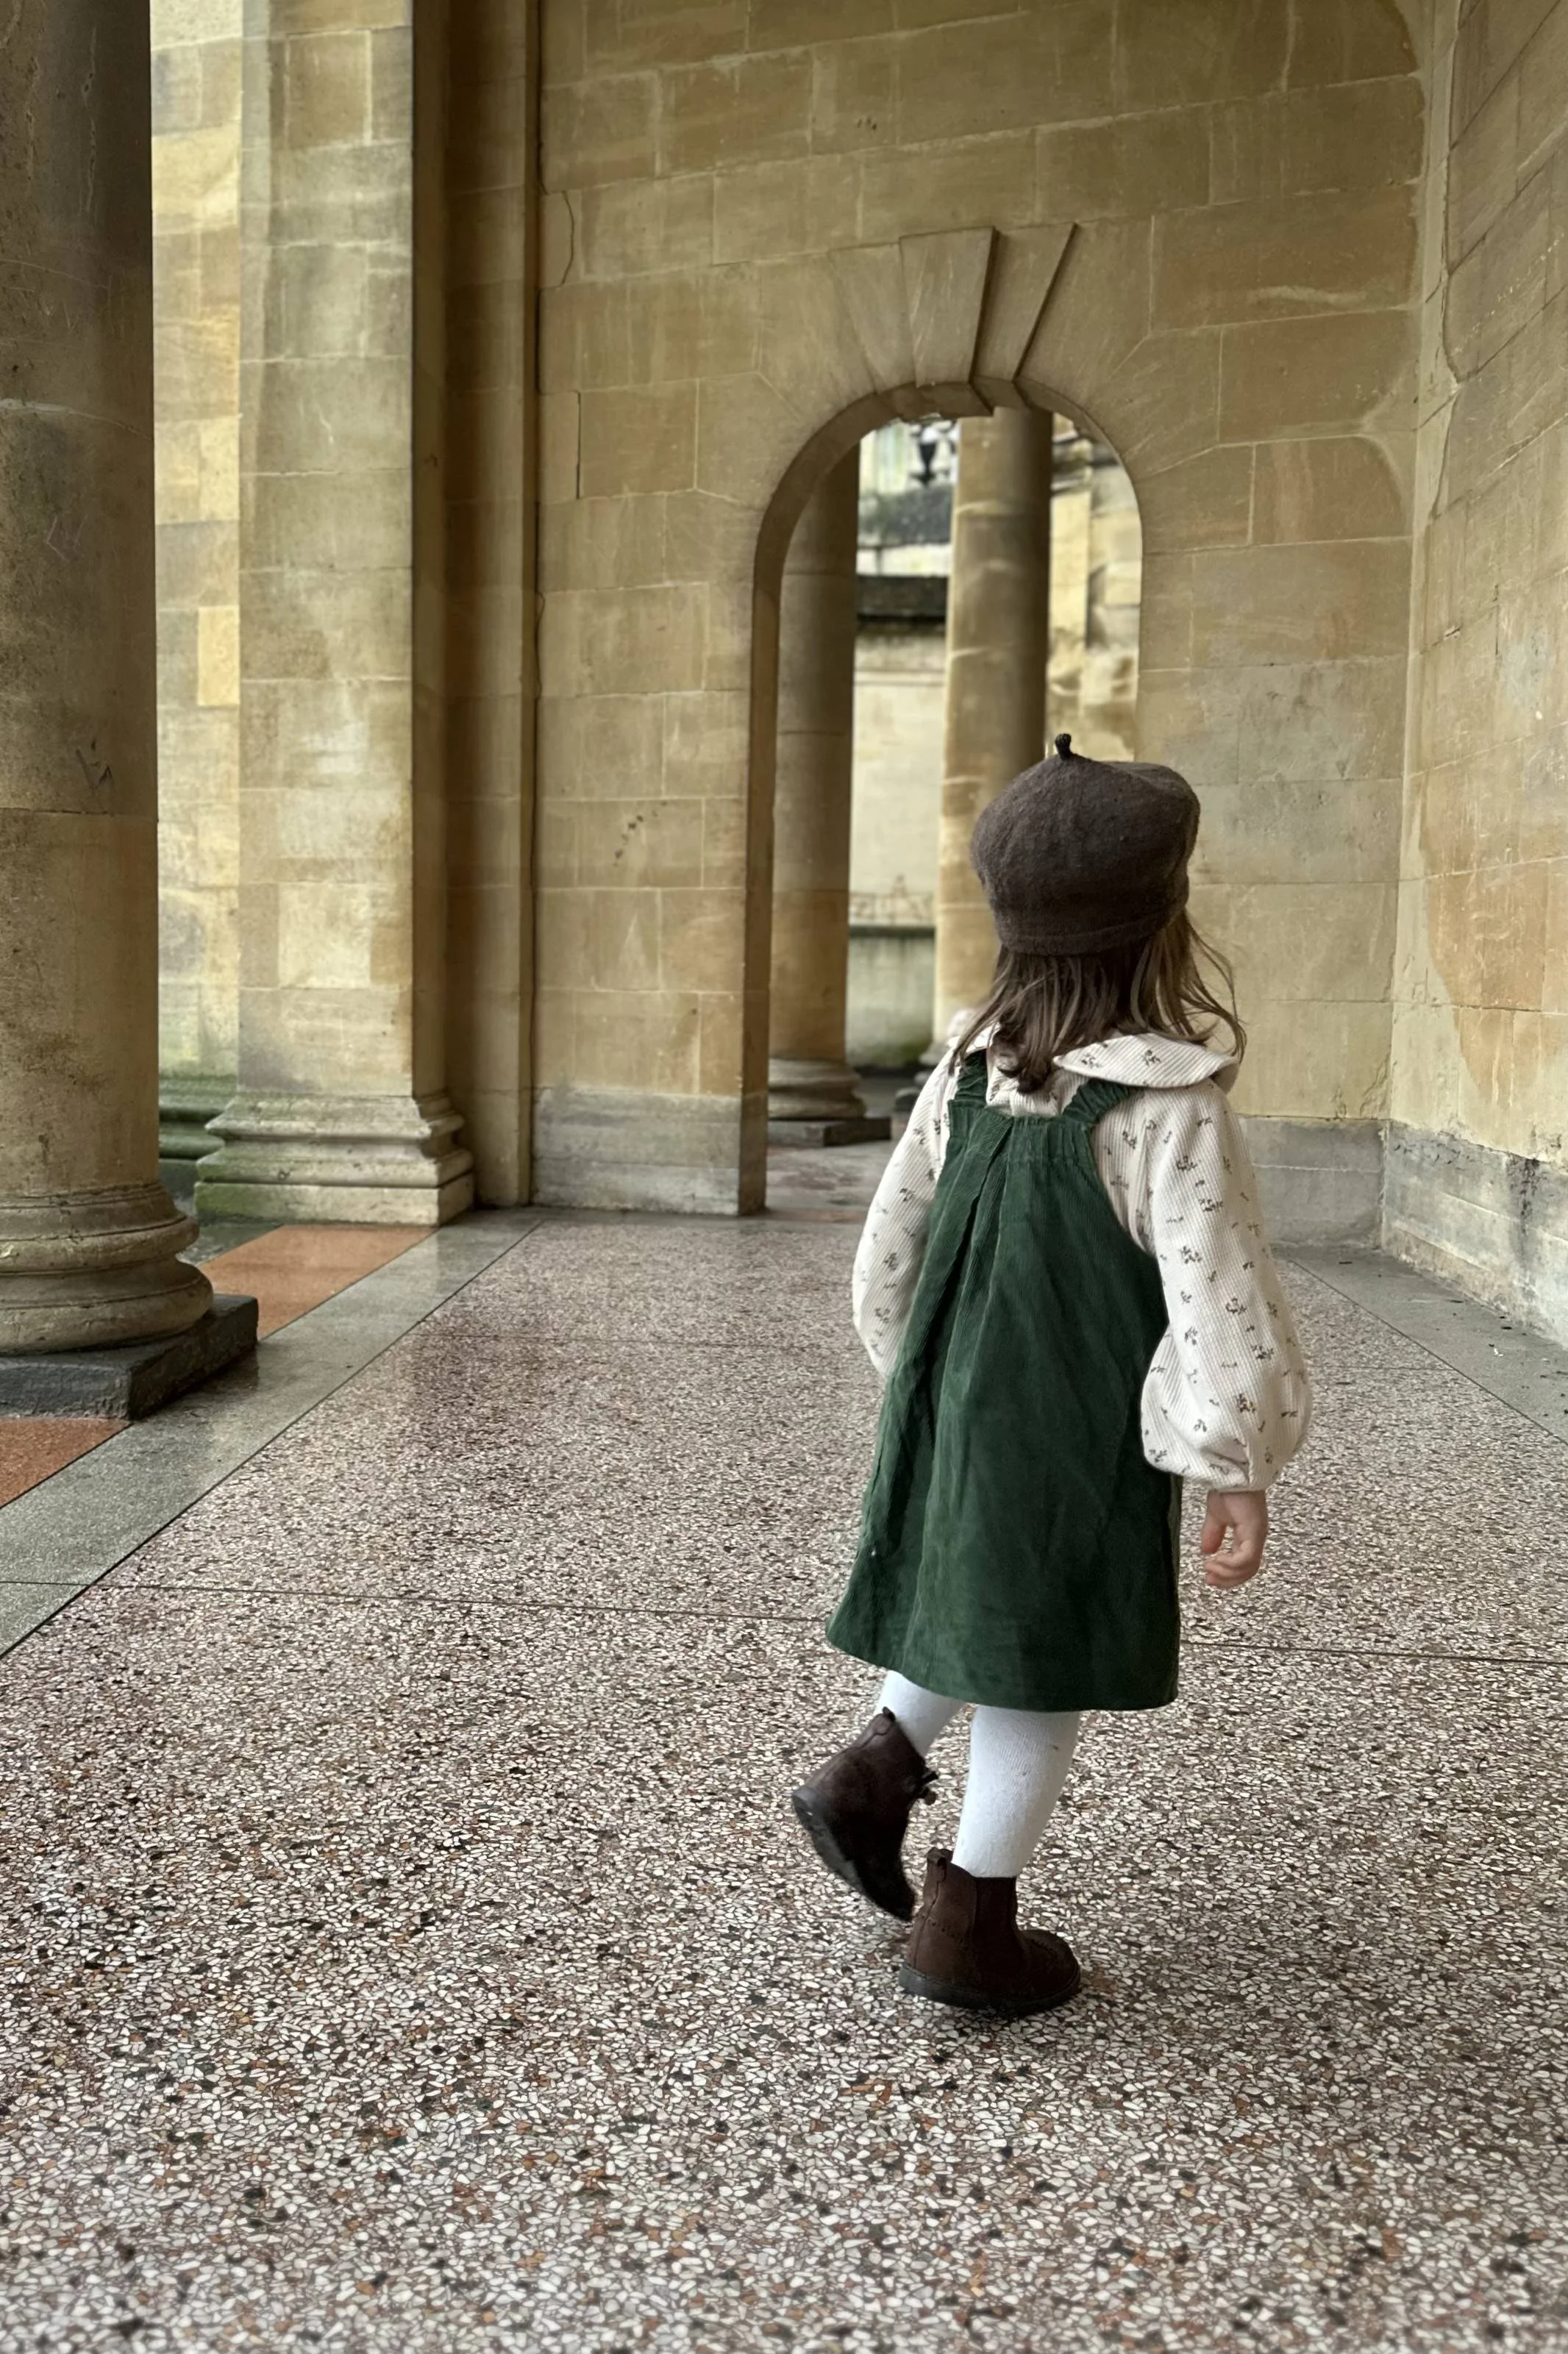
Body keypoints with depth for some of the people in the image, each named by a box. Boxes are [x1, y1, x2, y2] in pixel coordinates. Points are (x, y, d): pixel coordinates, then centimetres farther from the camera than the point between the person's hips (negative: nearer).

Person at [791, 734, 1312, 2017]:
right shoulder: (1172, 1117, -20)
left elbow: (888, 1259, 5)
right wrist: (1240, 1476, -8)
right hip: (1081, 1451, -6)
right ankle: (967, 1927, 20)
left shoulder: (968, 1077, -2)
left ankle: (874, 1772, 19)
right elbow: (1221, 1315, -19)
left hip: (953, 1417, 6)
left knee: (976, 1610, 29)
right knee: (1045, 1672, 9)